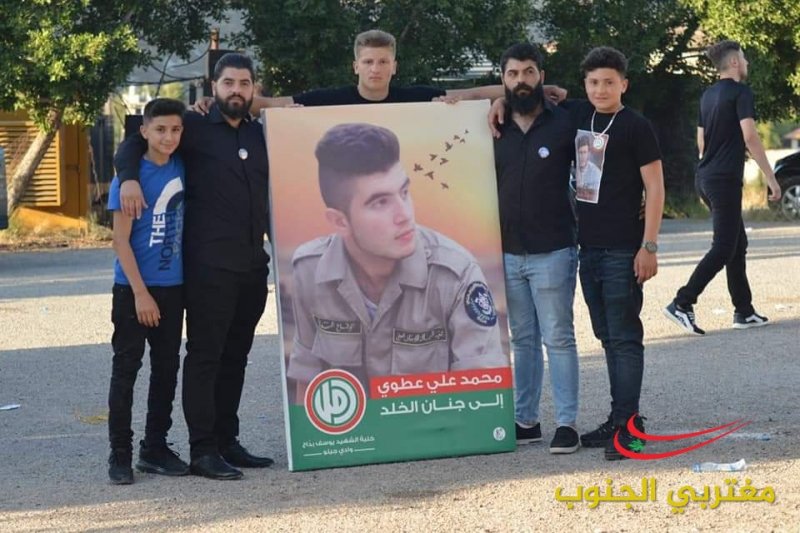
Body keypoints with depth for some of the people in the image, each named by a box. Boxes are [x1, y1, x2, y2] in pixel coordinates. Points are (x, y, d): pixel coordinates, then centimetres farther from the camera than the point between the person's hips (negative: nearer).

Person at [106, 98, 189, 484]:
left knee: (167, 368, 11)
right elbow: (121, 240, -12)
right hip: (134, 289, -5)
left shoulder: (182, 168, 2)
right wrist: (140, 293, -17)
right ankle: (119, 455, 6)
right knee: (126, 368, 0)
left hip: (173, 288, 5)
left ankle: (155, 449, 21)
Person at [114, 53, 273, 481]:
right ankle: (203, 450, -5)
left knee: (235, 356, 11)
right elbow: (134, 142, 4)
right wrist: (129, 177, -15)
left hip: (253, 264, 6)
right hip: (210, 265, -6)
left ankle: (227, 441, 18)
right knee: (205, 355, -5)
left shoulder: (260, 133, 15)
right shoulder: (195, 128, 1)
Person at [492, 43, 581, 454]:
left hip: (553, 252, -4)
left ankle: (567, 423, 0)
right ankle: (526, 420, 17)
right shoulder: (495, 130, 7)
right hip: (507, 254, 4)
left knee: (558, 338, -2)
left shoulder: (564, 124, -3)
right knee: (522, 340, 11)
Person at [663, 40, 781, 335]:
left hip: (706, 178, 9)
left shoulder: (708, 95, 15)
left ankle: (744, 311, 16)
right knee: (723, 248, -8)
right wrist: (771, 177, -17)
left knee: (738, 243, 14)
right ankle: (682, 304, -15)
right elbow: (749, 136, -19)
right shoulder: (740, 92, -11)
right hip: (726, 179, -9)